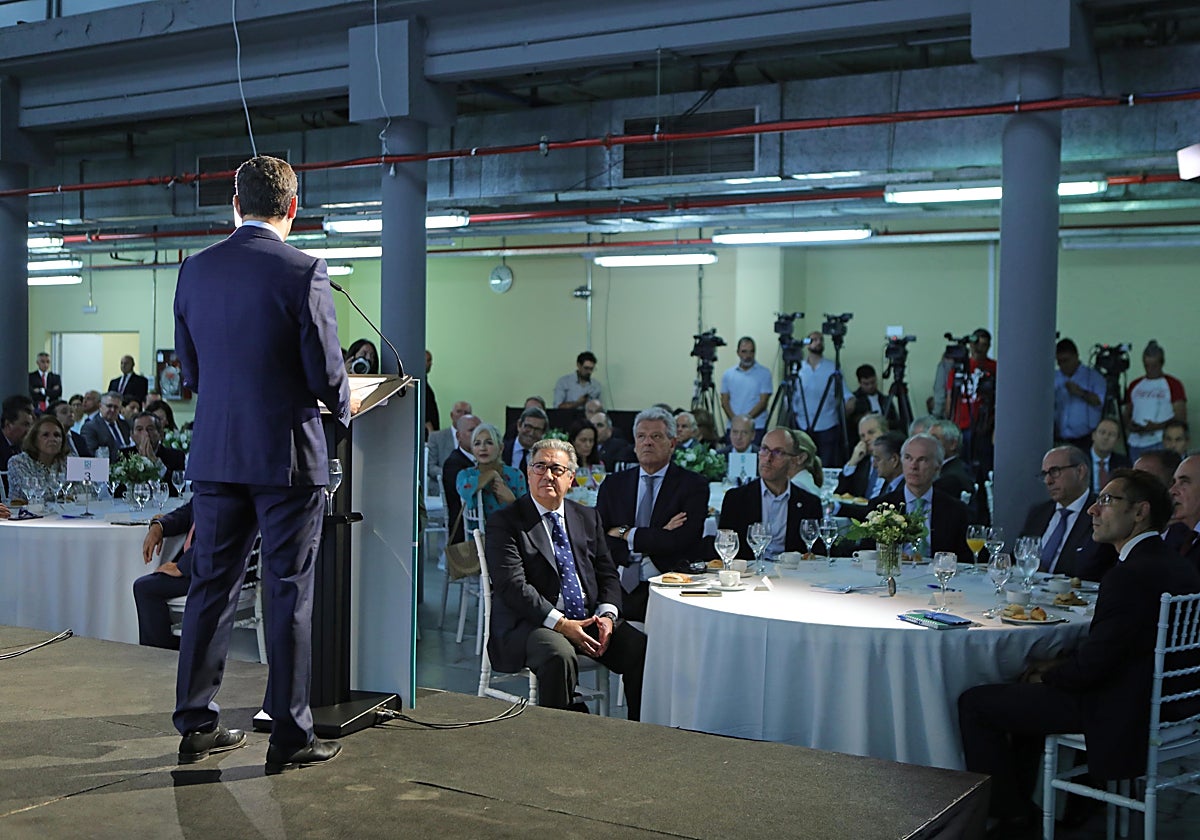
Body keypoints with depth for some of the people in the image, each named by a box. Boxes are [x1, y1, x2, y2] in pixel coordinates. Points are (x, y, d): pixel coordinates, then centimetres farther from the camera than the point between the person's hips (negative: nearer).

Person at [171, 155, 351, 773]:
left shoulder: (195, 270, 5)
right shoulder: (304, 272, -11)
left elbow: (189, 370, 11)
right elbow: (326, 374, -11)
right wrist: (344, 405, 11)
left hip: (214, 455, 5)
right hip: (287, 456, -5)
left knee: (210, 586, 13)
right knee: (288, 594, 3)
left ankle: (196, 725, 21)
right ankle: (290, 736, 9)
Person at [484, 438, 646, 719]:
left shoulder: (588, 518, 17)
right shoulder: (504, 522, -1)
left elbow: (607, 574, 15)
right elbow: (512, 586, -11)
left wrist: (607, 615, -6)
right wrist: (561, 624, -19)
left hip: (589, 620, 5)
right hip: (530, 623, -5)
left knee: (644, 650, -17)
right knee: (559, 656, -36)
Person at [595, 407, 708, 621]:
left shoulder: (693, 484, 6)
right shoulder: (613, 484, 16)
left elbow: (681, 540, -8)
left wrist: (626, 534, -3)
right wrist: (656, 537, -8)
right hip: (619, 585, 1)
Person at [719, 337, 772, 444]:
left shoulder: (764, 373, 2)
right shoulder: (728, 375, 11)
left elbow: (763, 402, -4)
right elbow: (724, 401, 8)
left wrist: (746, 418, -15)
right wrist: (734, 419, -9)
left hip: (757, 427, -2)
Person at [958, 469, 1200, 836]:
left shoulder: (1130, 575, -25)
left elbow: (1089, 666, -23)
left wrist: (1046, 677, -3)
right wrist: (1058, 666, 8)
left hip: (1119, 713, -10)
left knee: (974, 703, -4)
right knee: (1025, 690, 30)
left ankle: (1008, 811, 12)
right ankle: (1019, 800, 35)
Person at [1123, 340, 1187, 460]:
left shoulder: (1173, 385, 2)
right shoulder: (1134, 385, 17)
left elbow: (1181, 418, -3)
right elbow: (1126, 413, 21)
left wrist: (1157, 426, -16)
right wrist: (1130, 425, -2)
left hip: (1160, 444, -5)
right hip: (1135, 443, 5)